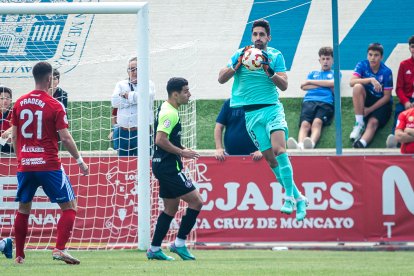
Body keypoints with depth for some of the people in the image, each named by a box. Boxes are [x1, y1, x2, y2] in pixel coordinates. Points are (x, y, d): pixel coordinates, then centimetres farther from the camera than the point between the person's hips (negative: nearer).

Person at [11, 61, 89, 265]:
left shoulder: (20, 103, 5)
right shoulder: (54, 105, -8)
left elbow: (14, 136, 10)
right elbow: (65, 138, -10)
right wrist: (80, 161, 0)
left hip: (24, 164, 5)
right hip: (49, 165, -5)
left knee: (23, 209, 16)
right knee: (69, 206, 3)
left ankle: (19, 255, 15)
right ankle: (59, 249, -12)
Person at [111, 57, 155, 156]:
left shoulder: (148, 84, 6)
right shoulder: (121, 85, 15)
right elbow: (115, 102, -2)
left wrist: (127, 95, -5)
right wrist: (134, 98, -8)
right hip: (124, 132, 3)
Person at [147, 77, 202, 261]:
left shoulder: (166, 109, 16)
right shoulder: (170, 113, -17)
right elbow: (160, 140, -25)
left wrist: (181, 149, 15)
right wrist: (181, 152, -19)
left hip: (164, 166, 11)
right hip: (168, 167, -11)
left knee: (171, 208, 15)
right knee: (196, 201, -8)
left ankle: (154, 249, 16)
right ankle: (179, 243, -5)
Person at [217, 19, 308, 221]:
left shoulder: (276, 56, 5)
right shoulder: (241, 54, 8)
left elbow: (284, 86, -3)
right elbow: (221, 79, 3)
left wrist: (269, 71, -18)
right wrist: (237, 65, -12)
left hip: (272, 108, -2)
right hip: (251, 113, 2)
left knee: (279, 149, -24)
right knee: (269, 158, -2)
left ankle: (290, 197, -22)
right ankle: (298, 198, 6)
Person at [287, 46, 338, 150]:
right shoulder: (313, 73, 37)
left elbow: (332, 83, 6)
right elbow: (304, 87, 19)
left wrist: (310, 82, 12)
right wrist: (325, 85, 10)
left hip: (325, 102, -2)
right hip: (309, 101, 2)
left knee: (317, 122, -35)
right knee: (305, 124, -30)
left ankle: (312, 142, -64)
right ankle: (300, 145, -58)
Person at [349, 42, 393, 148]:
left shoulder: (386, 72, -13)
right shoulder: (362, 65, -7)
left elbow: (387, 97, -11)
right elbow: (352, 82, -23)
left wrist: (370, 109, -17)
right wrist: (370, 80, -36)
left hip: (381, 103, -2)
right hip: (367, 99, 2)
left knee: (373, 122, -32)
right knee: (358, 87, -30)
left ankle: (361, 144, -61)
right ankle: (359, 124, -26)